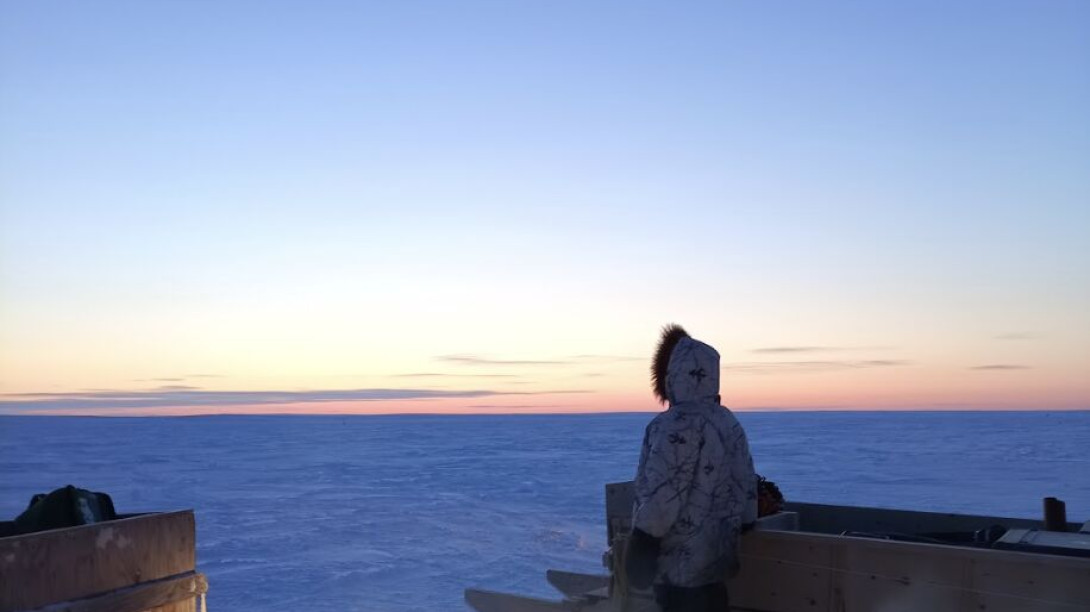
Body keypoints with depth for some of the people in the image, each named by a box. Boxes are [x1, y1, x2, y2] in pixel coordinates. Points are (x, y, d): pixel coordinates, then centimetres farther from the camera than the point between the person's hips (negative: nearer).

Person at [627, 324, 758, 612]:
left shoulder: (676, 425, -19)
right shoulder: (730, 423, 9)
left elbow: (662, 494, -22)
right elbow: (746, 485, 12)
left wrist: (640, 547, -16)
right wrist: (743, 526, 20)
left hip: (680, 561, -9)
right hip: (717, 555, 9)